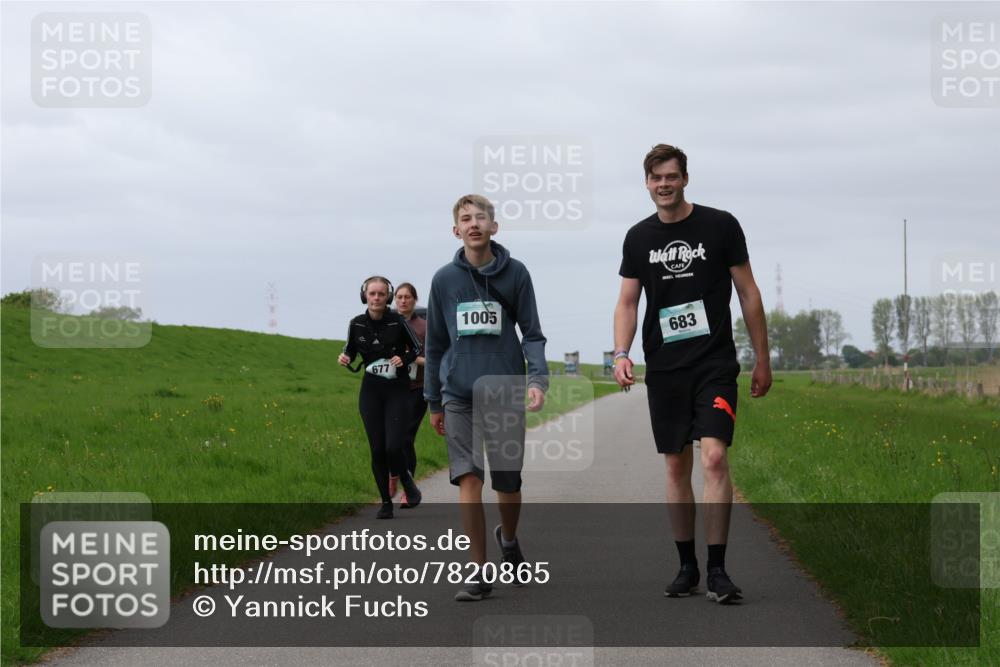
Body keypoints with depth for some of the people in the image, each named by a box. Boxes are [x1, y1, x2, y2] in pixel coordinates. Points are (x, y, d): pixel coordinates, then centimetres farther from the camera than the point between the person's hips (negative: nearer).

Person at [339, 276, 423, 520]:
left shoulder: (397, 322, -9)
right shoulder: (357, 324, -2)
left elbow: (416, 348, 4)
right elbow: (350, 350, 13)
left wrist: (403, 359, -15)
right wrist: (345, 358, -9)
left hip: (398, 390, -3)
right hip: (371, 391, 3)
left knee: (393, 447, -14)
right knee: (377, 450, 2)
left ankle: (406, 481, 18)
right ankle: (386, 502, 14)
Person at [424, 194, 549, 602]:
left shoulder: (515, 274, 1)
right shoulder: (444, 280, 5)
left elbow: (532, 333, 3)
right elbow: (435, 343, 12)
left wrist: (538, 378, -13)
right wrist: (433, 401, 14)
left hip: (505, 392, -1)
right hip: (459, 396, 1)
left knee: (507, 482, 5)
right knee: (468, 479, -8)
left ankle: (508, 539, 37)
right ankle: (479, 573, -2)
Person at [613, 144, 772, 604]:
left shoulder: (720, 226, -1)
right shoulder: (639, 238, 8)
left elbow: (748, 293, 4)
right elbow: (628, 302, 10)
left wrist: (762, 360, 4)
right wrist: (621, 353, -8)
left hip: (715, 364, -3)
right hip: (664, 368, 3)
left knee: (714, 457, -16)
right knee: (676, 467, 6)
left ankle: (717, 571, -13)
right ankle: (687, 567, 16)